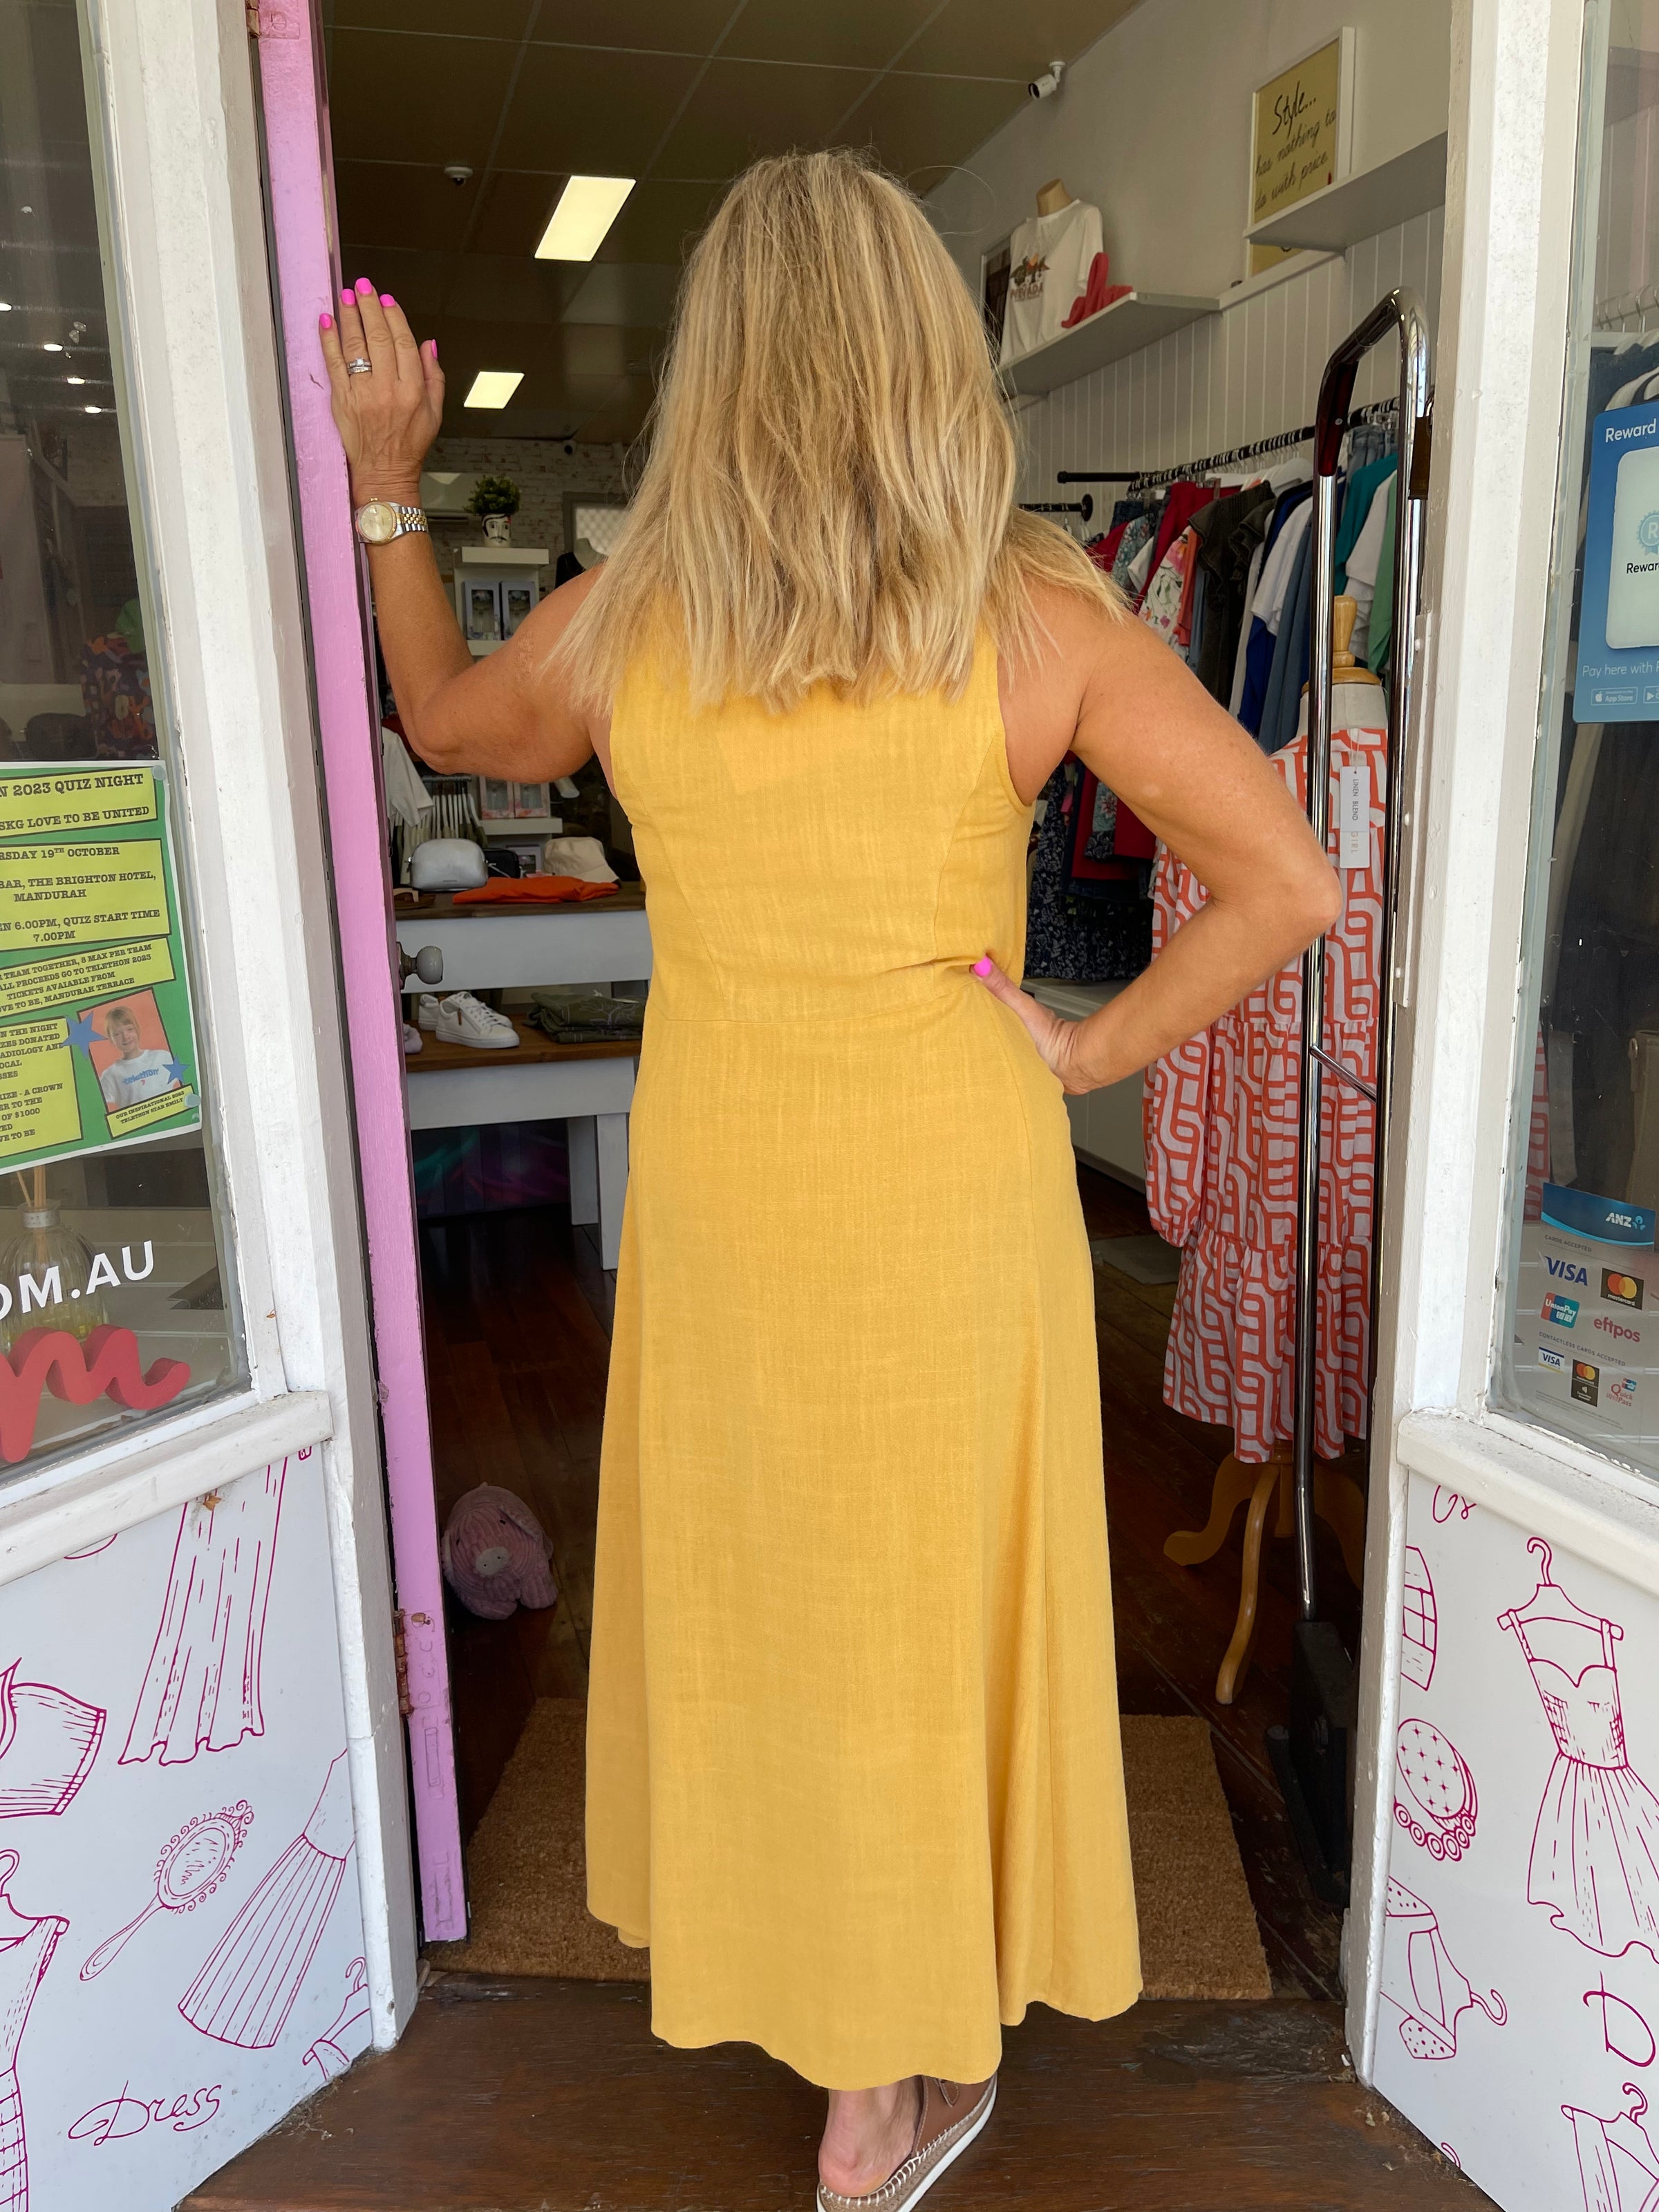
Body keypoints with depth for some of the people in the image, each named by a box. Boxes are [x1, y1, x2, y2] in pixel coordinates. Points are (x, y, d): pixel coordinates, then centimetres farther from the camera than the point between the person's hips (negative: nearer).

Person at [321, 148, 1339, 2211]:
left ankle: (833, 2006, 47)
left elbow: (445, 724, 16)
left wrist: (384, 485, 23)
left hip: (719, 1200, 2)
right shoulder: (1040, 620, -10)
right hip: (955, 1190, -1)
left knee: (760, 1587, 21)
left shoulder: (613, 628, -6)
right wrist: (1092, 1049, -5)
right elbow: (1289, 880, -13)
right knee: (930, 1599, 15)